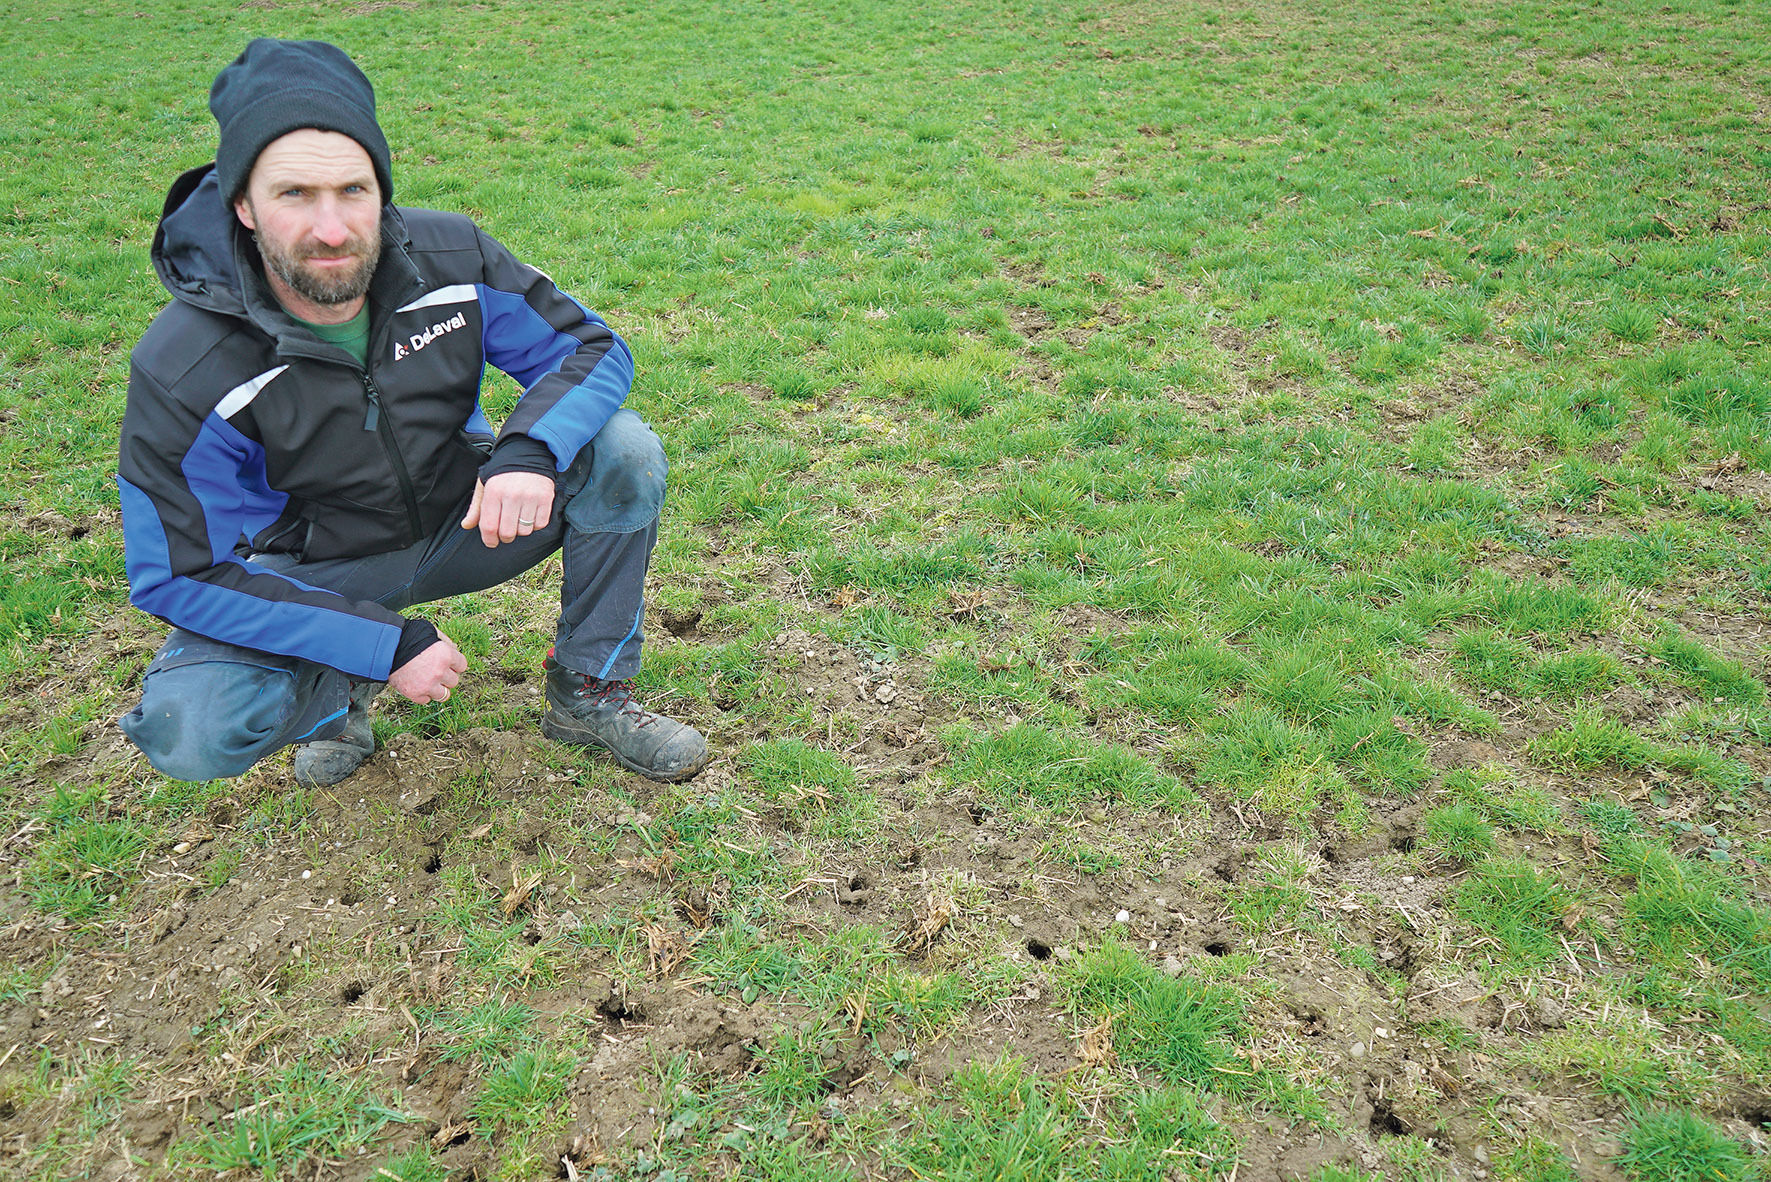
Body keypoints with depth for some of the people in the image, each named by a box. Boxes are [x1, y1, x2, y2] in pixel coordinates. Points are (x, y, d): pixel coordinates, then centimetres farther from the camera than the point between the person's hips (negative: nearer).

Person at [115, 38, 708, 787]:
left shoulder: (449, 258, -18)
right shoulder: (183, 371, -25)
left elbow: (591, 348, -8)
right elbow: (179, 578, -20)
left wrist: (531, 449, -31)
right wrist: (387, 644, -26)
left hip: (463, 520, 3)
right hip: (316, 571, -2)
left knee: (624, 451, -21)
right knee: (189, 732, -29)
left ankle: (589, 692, -3)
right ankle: (332, 694, 8)